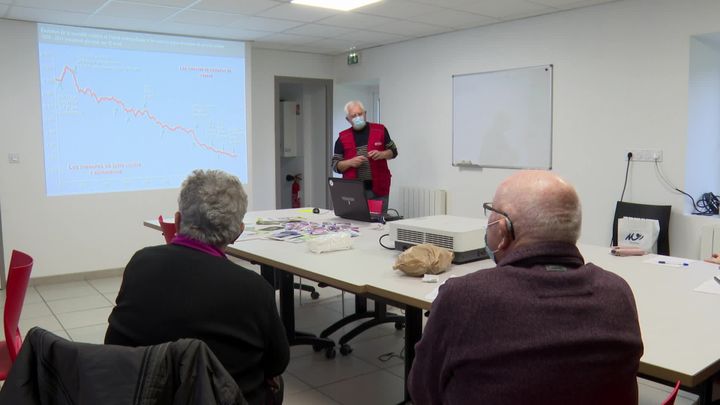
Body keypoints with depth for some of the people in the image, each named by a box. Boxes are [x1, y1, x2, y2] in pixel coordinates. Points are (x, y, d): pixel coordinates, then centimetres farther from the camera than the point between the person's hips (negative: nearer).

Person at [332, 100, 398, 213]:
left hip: (378, 188, 0)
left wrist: (381, 154, -9)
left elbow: (393, 151, 11)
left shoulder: (380, 130, 3)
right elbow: (335, 165, 5)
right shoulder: (343, 138, 4)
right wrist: (350, 162, -14)